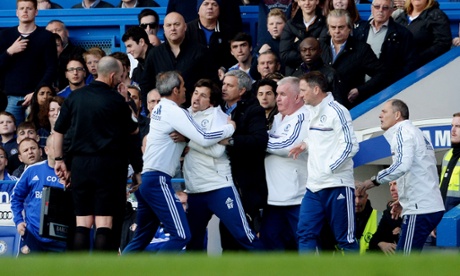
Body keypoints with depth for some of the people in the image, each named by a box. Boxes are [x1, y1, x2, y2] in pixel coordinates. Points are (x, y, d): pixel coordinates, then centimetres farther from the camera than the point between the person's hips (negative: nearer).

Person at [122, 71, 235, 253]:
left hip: (144, 178, 10)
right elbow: (203, 139, -17)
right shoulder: (174, 111, -11)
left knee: (142, 238, 16)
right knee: (181, 235, -10)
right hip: (158, 180, -10)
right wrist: (230, 128, -3)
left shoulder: (159, 109, 17)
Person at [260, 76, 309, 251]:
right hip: (274, 196, 9)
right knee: (269, 237, 9)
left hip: (297, 196, -9)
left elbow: (287, 145, -20)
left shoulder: (304, 117, -10)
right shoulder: (277, 119, 18)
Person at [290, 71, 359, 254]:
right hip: (314, 185, 8)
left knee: (345, 238, -1)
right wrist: (305, 145, 8)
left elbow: (350, 145, -14)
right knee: (305, 233, 3)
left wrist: (329, 168, -16)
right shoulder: (311, 112, 14)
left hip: (337, 185, -8)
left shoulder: (336, 111, -11)